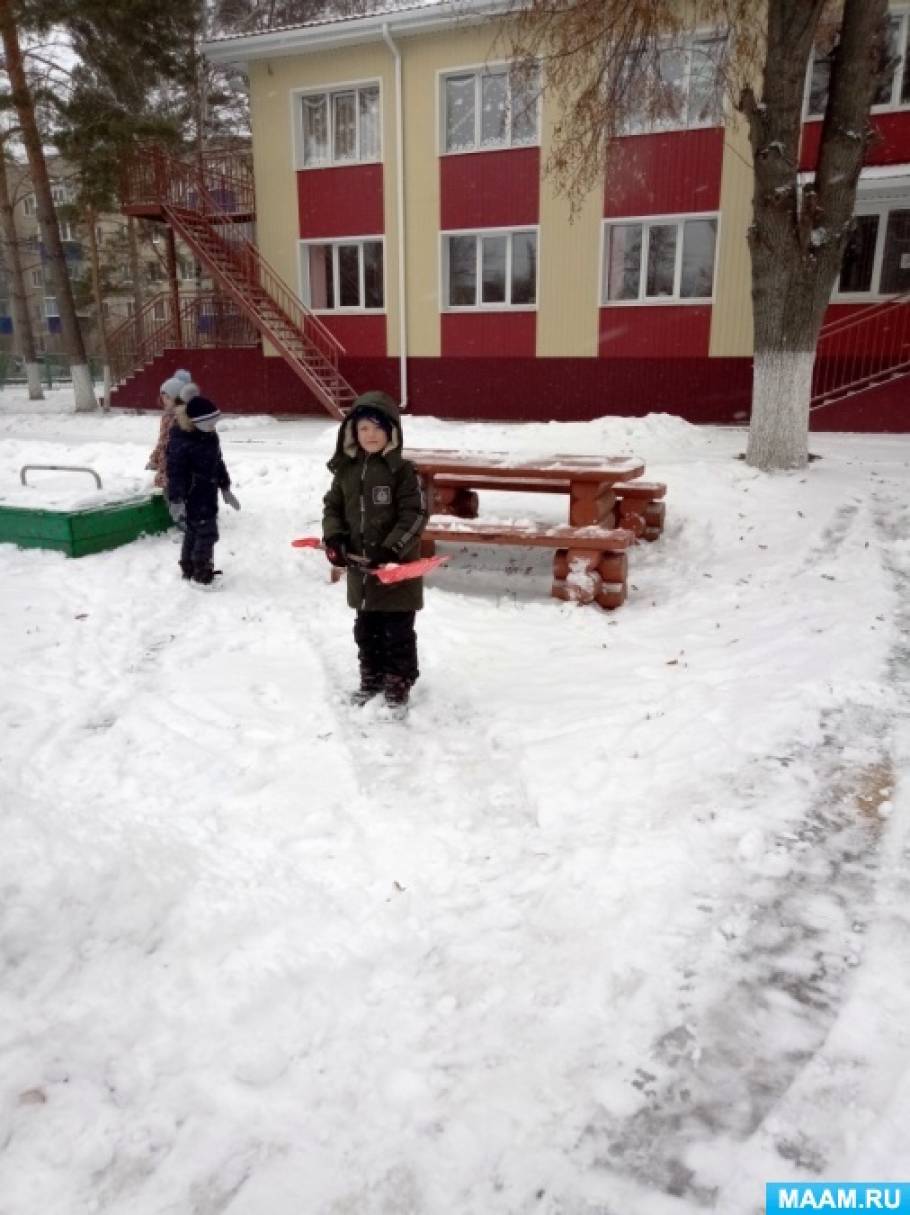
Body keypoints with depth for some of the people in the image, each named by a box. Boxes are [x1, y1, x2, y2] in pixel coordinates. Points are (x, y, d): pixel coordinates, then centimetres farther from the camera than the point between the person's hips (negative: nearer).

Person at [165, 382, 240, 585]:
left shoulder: (210, 435, 7)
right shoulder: (180, 441, -20)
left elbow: (218, 463, 17)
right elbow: (175, 472, -22)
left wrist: (225, 489, 21)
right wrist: (176, 501, -25)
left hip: (207, 494, 8)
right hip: (192, 496, -8)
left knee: (194, 533, 17)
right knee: (207, 533, -8)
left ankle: (189, 570, 29)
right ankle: (201, 575, 0)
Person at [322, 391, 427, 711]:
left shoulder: (402, 471, -11)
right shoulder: (345, 469, 4)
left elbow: (415, 515, -14)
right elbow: (332, 506, 12)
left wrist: (391, 550, -22)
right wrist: (333, 538, -6)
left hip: (397, 567, -5)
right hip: (360, 567, 5)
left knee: (397, 630, 5)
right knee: (366, 629, 17)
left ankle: (399, 683, 20)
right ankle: (371, 678, 33)